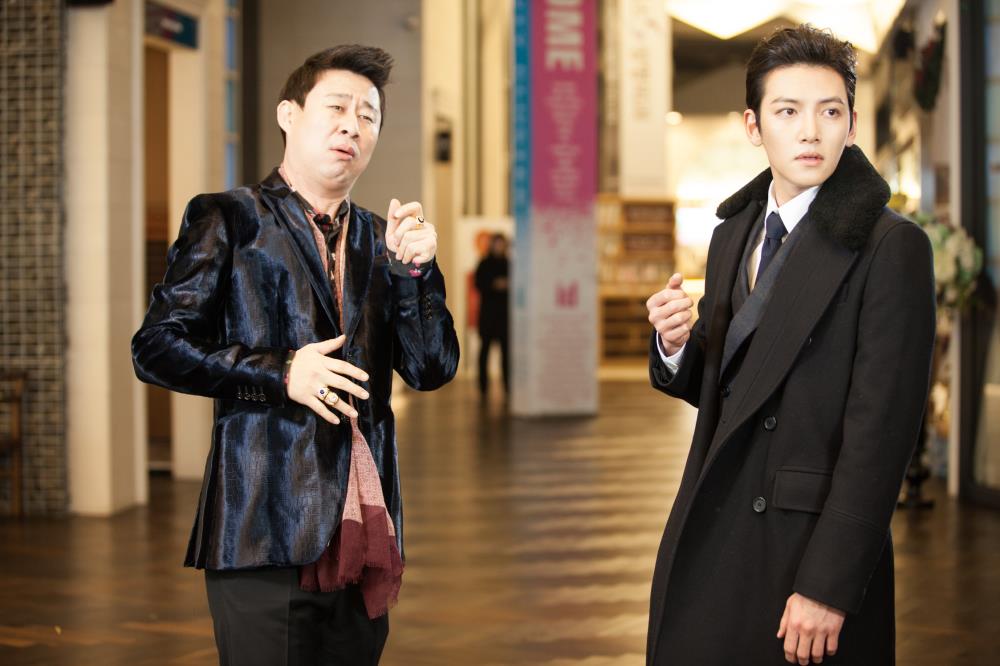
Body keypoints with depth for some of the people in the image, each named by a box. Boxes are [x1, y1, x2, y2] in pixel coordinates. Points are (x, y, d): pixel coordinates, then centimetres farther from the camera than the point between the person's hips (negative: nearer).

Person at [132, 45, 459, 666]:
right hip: (268, 534, -5)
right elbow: (157, 348, -4)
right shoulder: (229, 219, 2)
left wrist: (415, 268, -6)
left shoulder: (379, 240, 15)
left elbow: (432, 370, 8)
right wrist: (280, 373, -14)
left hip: (365, 536, 5)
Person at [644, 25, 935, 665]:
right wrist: (675, 345, -7)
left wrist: (828, 588, -20)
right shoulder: (734, 231, 9)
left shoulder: (892, 246, -12)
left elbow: (881, 429, -16)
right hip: (708, 538, 6)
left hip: (809, 543, -6)